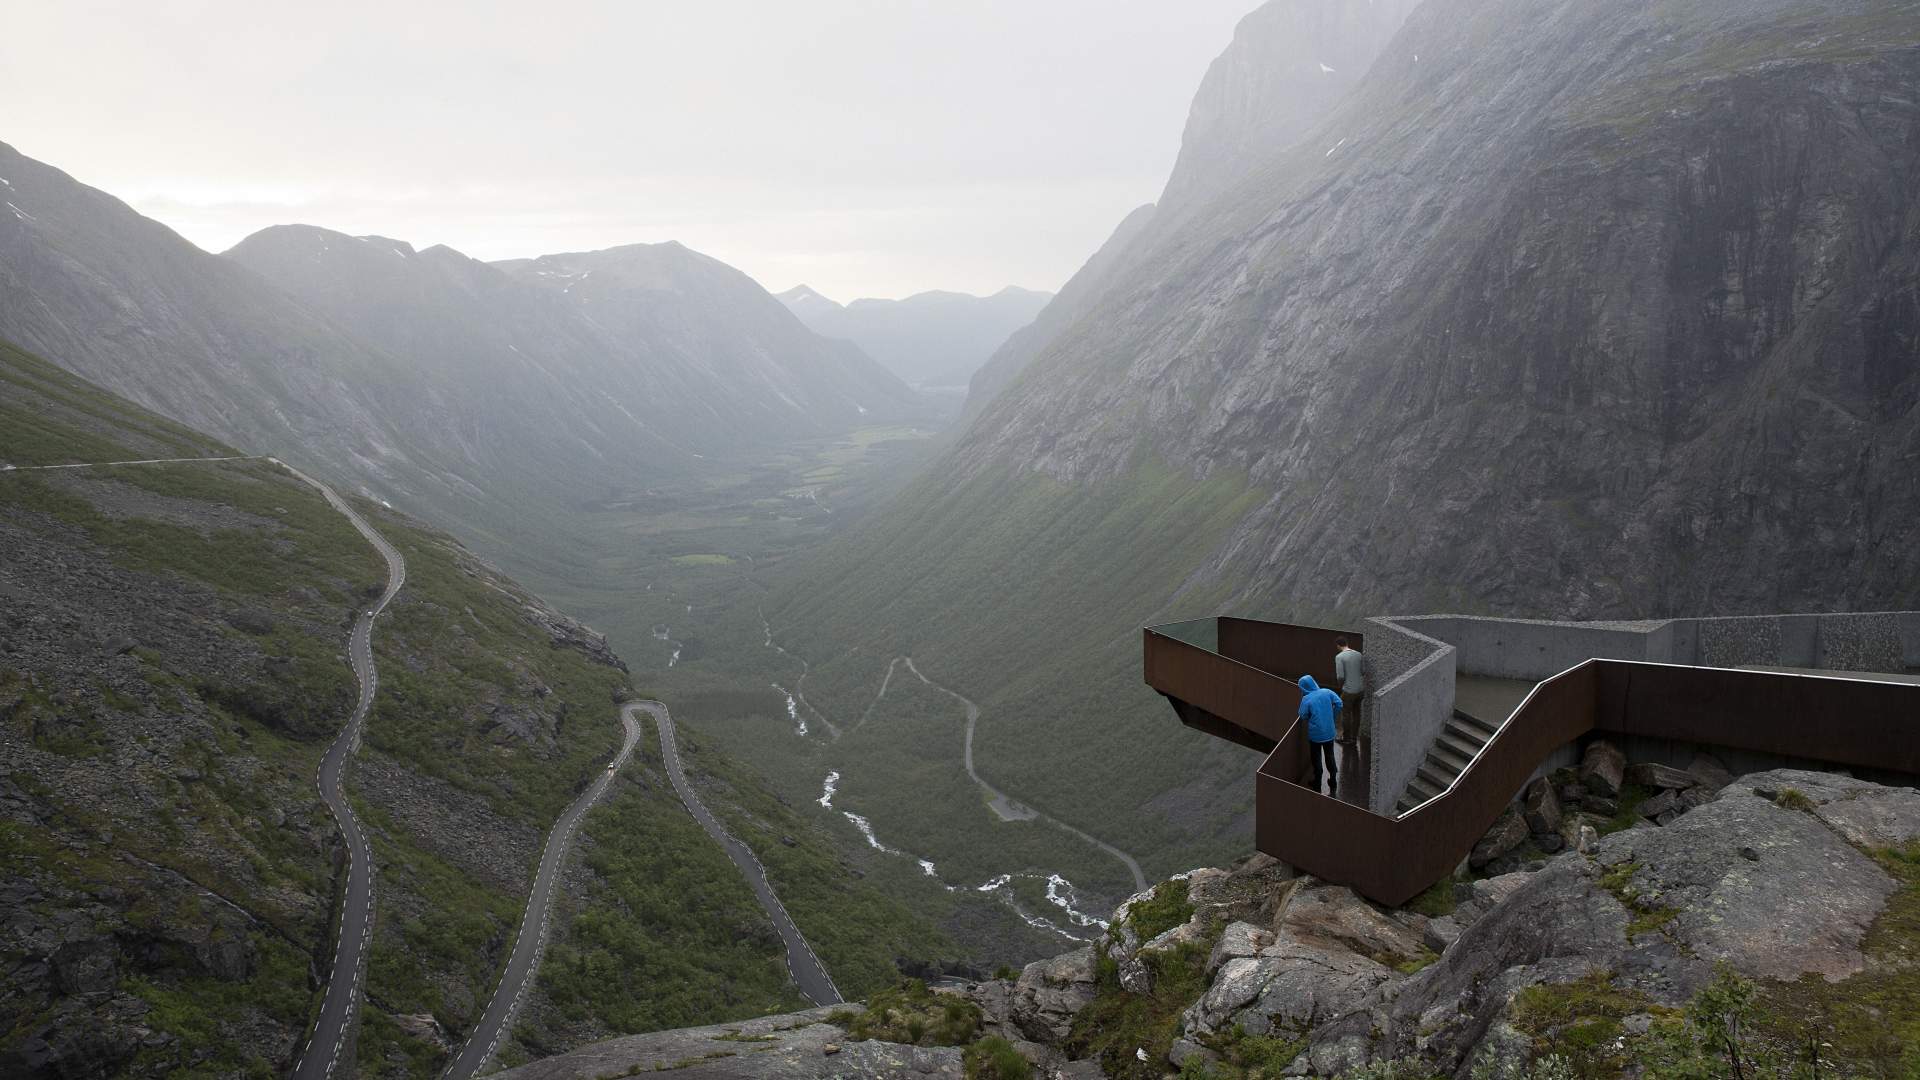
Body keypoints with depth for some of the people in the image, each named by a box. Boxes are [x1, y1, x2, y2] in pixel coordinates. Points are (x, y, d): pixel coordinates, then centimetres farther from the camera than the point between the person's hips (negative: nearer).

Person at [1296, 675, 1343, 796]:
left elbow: (1303, 716, -12)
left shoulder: (1306, 699, -15)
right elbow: (1338, 703, -8)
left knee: (1316, 759, 14)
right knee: (1330, 756, 20)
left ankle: (1317, 785, 25)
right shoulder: (1327, 693, -5)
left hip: (1315, 734, -3)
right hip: (1329, 732, 3)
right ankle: (1333, 784, 31)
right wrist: (1332, 716, 6)